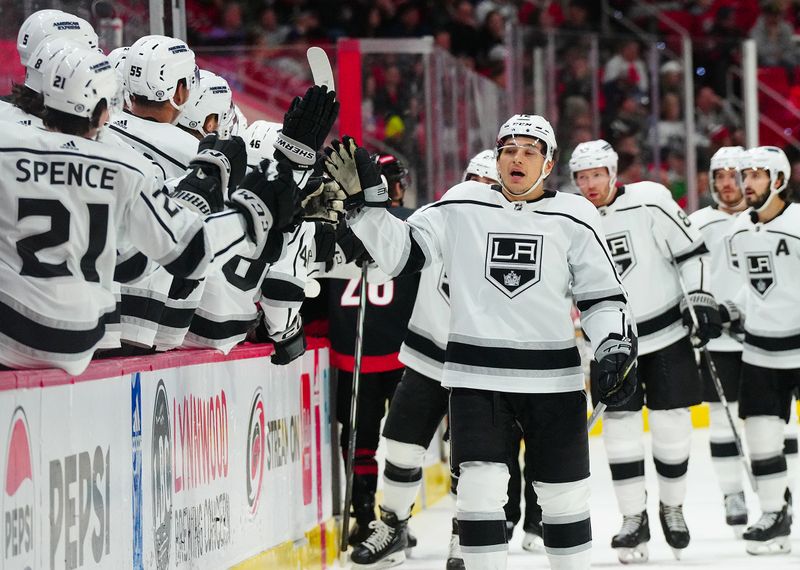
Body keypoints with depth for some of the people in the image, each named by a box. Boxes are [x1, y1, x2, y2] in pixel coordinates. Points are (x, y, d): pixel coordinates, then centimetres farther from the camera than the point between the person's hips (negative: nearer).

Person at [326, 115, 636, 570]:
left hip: (553, 378, 0)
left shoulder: (574, 217, 2)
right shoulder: (462, 207, 3)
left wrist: (616, 347, -7)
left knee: (565, 493, 6)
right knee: (480, 487, -10)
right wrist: (364, 197, -11)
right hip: (477, 376, 0)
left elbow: (603, 294, 6)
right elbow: (399, 252, 0)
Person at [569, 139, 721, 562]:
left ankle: (672, 507, 19)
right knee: (619, 427, -4)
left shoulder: (650, 202, -12)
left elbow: (691, 250, -8)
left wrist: (703, 300, -14)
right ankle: (633, 518, 5)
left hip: (666, 333, -2)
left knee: (671, 424, 1)